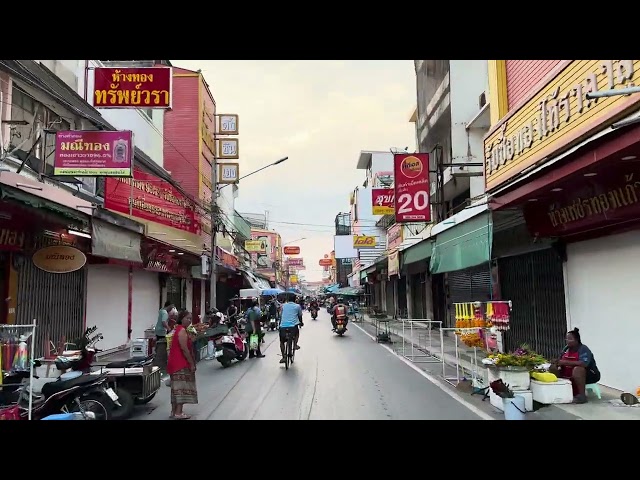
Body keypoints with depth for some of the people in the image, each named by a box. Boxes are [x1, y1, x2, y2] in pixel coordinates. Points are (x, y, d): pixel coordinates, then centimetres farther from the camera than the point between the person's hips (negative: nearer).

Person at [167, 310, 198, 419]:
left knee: (177, 387, 15)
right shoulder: (182, 330, -16)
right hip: (181, 363, -10)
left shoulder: (179, 329, 17)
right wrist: (192, 363, -16)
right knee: (182, 387, -8)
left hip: (177, 363, 10)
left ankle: (174, 411, 20)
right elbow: (184, 349, -21)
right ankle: (178, 413, -7)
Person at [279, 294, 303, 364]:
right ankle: (295, 344, 17)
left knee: (282, 342, 20)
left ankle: (283, 357, 13)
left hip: (283, 326, 1)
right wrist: (301, 323, 41)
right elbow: (300, 316, 21)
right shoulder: (297, 306, 11)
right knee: (297, 332, 34)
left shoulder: (283, 305, 17)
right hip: (293, 326, -1)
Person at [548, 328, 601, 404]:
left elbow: (583, 364, -37)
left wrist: (565, 362, -35)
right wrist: (556, 362, -12)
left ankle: (582, 396, -29)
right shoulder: (566, 348, 1)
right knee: (553, 368, -4)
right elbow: (560, 360, 13)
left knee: (577, 369, -38)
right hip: (571, 375, 8)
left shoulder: (583, 349, -20)